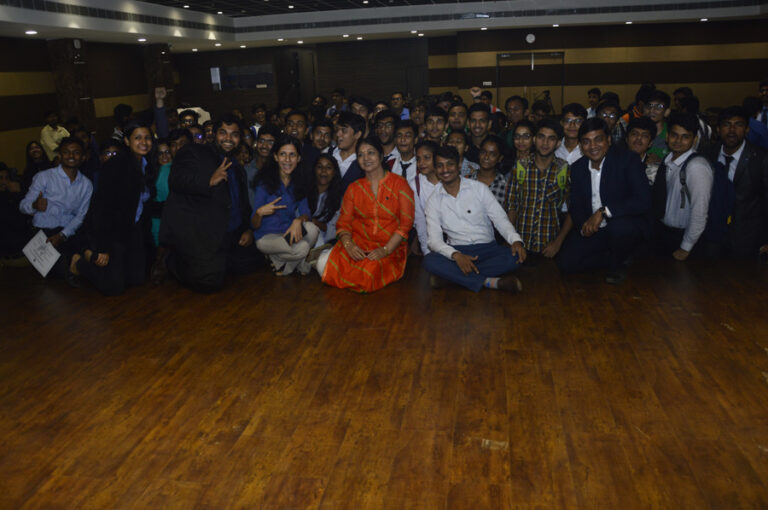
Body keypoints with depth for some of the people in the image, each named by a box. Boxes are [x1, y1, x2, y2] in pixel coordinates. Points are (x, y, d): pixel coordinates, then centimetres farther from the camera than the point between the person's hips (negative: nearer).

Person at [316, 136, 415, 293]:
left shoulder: (399, 184, 3)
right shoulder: (354, 188, 15)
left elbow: (406, 223, -4)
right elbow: (343, 222, 8)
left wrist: (385, 250, -17)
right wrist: (348, 245, -15)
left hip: (390, 247, -2)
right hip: (358, 243, 3)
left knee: (370, 273, -34)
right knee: (325, 266, -24)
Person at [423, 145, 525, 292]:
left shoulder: (479, 188, 3)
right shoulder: (434, 201, 3)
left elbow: (500, 219, -1)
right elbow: (434, 239, -6)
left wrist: (516, 240, -23)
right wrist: (456, 255, -26)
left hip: (487, 248, 1)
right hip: (457, 251, -1)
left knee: (515, 257, -29)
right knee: (429, 260, -31)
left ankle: (451, 274, -25)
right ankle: (491, 282, -28)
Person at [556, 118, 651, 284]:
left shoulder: (628, 159, -12)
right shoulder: (578, 168, 4)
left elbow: (643, 201, -24)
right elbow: (575, 206, 8)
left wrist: (603, 212, -31)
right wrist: (583, 226, -15)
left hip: (627, 224, -4)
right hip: (592, 229, 5)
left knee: (618, 227, -39)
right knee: (565, 262, -14)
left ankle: (618, 263, -4)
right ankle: (615, 259, 9)